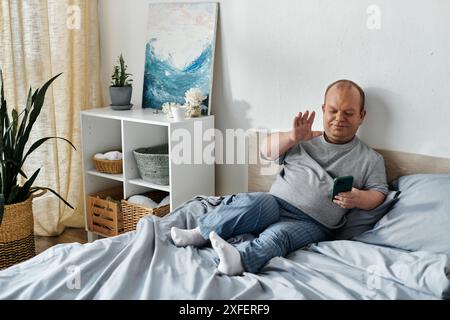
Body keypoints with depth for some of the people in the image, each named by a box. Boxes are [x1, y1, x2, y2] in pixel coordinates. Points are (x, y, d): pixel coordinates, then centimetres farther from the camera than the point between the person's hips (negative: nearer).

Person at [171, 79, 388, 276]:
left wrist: (359, 199, -16)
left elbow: (379, 193, 7)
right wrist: (292, 137, -8)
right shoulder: (305, 140, 17)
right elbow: (266, 151, 12)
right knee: (255, 203, -31)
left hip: (313, 224, -3)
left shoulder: (370, 159, 11)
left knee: (278, 235, -35)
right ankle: (200, 234, -25)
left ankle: (240, 260, -59)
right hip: (276, 205, 3)